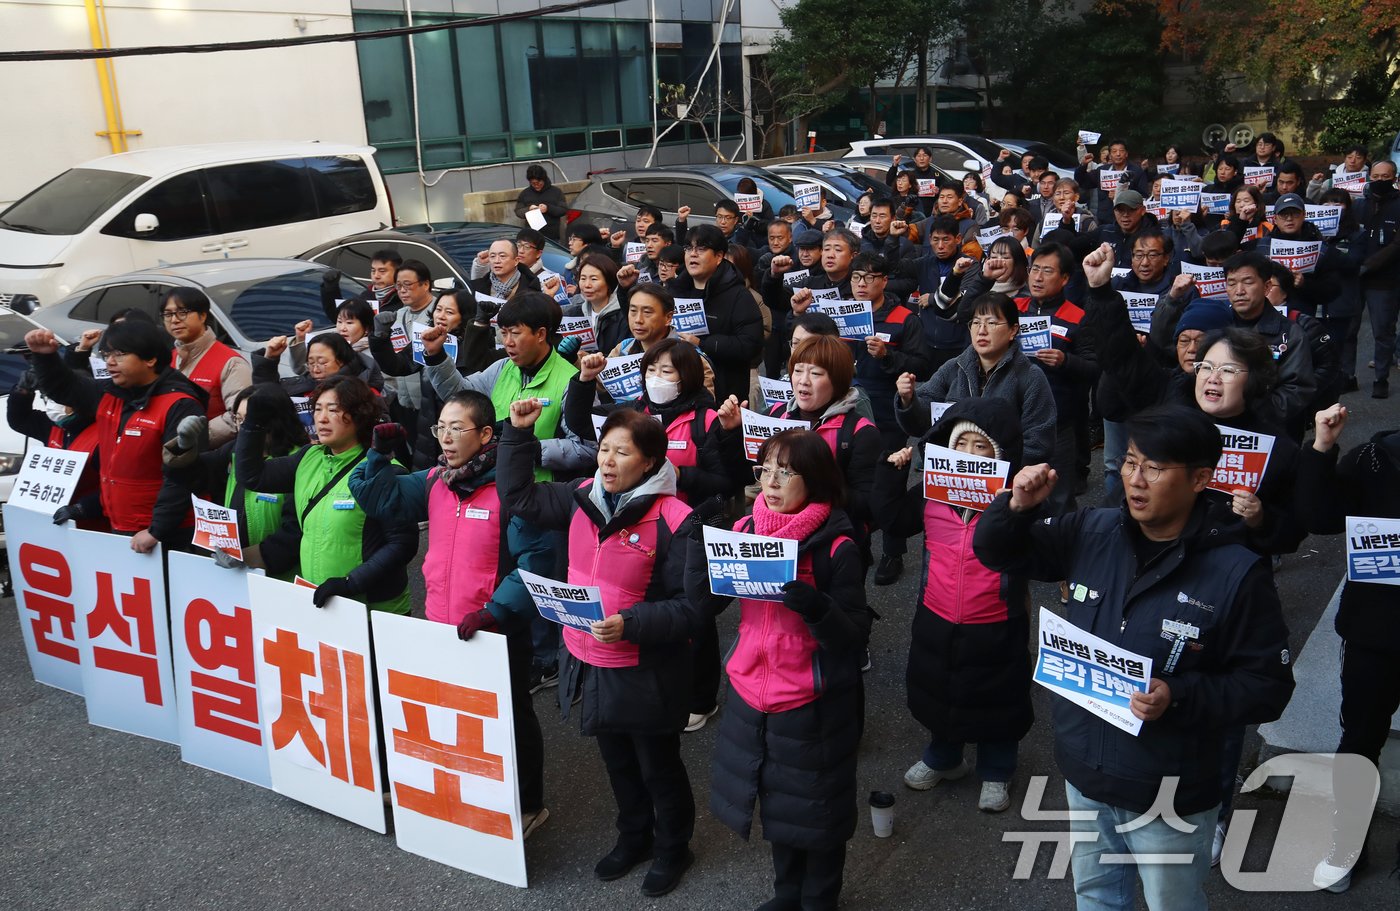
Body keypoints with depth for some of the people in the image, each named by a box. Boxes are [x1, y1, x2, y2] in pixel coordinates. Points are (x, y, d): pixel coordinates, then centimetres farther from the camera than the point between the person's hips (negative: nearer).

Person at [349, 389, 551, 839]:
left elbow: (535, 560, -21)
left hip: (497, 631, -6)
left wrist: (494, 610, -27)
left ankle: (527, 806, 30)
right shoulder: (434, 481, 2)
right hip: (441, 625, 7)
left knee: (510, 717, 12)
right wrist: (379, 454, -6)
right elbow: (378, 499, 9)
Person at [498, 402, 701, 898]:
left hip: (647, 671, -6)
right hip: (588, 664, 6)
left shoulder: (674, 521, -23)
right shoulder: (582, 498, -3)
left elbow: (689, 608, -20)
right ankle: (633, 837, 48)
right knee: (617, 760, 25)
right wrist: (518, 433, -1)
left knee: (657, 766, 16)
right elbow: (519, 497, 8)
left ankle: (673, 848, 40)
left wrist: (631, 624, -32)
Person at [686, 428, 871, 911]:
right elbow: (704, 599, -3)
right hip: (751, 695, 5)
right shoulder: (745, 530, -1)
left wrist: (814, 606, -36)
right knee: (776, 802, 23)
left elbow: (855, 636, -18)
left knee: (815, 810, 13)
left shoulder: (835, 546, -16)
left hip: (815, 707, -5)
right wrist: (702, 541, -18)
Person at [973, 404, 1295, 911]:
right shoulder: (1091, 534, -7)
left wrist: (1180, 697, -29)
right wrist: (1017, 506, -19)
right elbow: (997, 552, 2)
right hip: (1084, 776, 4)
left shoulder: (1237, 573, -19)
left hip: (1169, 798, -4)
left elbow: (1268, 685, -14)